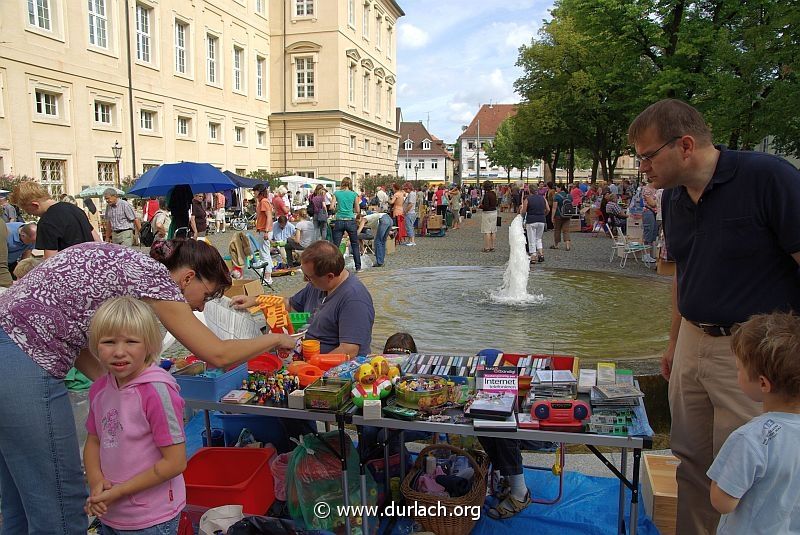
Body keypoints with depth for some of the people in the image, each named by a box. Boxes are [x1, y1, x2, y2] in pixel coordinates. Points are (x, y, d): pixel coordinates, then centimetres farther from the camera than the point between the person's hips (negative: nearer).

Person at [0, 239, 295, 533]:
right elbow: (218, 355, -11)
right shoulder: (154, 275, -11)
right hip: (25, 364, -10)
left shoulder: (131, 263, 14)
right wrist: (275, 339, 3)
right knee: (62, 511, 0)